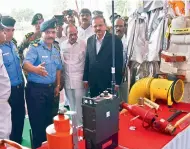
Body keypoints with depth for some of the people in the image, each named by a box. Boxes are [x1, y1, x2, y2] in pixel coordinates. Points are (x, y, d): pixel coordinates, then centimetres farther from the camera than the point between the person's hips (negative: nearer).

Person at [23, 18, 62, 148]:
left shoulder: (56, 51, 9)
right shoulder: (35, 48, -12)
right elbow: (26, 63, -28)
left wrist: (57, 85, 15)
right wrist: (35, 69, -49)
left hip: (50, 89, 6)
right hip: (35, 89, -6)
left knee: (49, 119, 18)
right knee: (37, 121, 3)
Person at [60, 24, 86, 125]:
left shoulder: (83, 44, -5)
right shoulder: (62, 45, 5)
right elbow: (61, 62, 10)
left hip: (79, 80, -3)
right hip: (67, 80, 4)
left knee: (79, 104, -2)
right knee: (71, 105, 13)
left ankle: (79, 125, 10)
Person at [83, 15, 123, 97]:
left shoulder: (115, 40, -7)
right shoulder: (90, 40, 7)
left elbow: (119, 62, -8)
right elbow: (87, 60, 11)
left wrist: (117, 82, -10)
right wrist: (85, 78, 8)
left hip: (108, 82, -4)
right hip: (92, 82, 4)